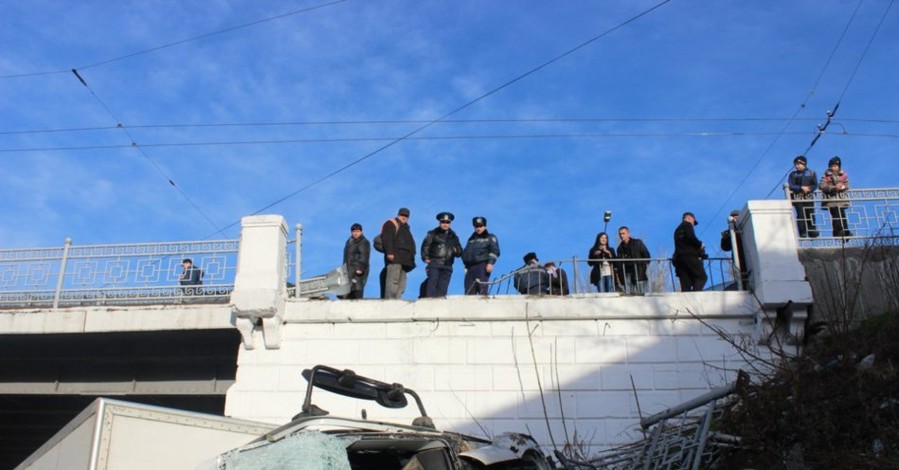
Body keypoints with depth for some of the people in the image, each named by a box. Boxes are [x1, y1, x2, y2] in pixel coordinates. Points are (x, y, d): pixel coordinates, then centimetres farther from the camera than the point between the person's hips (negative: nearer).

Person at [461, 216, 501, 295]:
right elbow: (465, 253, 29)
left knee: (482, 289, -15)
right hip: (470, 267, 6)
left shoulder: (490, 238, 10)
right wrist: (466, 266, 20)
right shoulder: (471, 239, 27)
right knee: (469, 291, -1)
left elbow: (494, 251, -2)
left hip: (483, 266, -6)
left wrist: (490, 263, -16)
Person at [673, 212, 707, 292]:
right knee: (702, 277, -10)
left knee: (685, 284, 1)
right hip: (690, 256, -8)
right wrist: (700, 244, 2)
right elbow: (691, 237, -13)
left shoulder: (677, 230, 29)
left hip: (679, 257, 8)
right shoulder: (687, 225, 5)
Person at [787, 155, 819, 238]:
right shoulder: (793, 174, 6)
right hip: (798, 197, -1)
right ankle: (802, 233, -8)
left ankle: (812, 232, 2)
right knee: (801, 214, -9)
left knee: (810, 214, -3)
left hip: (809, 196, 1)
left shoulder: (811, 173, 9)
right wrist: (802, 188, -14)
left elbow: (815, 185, 5)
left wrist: (808, 189, -15)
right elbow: (790, 186, -3)